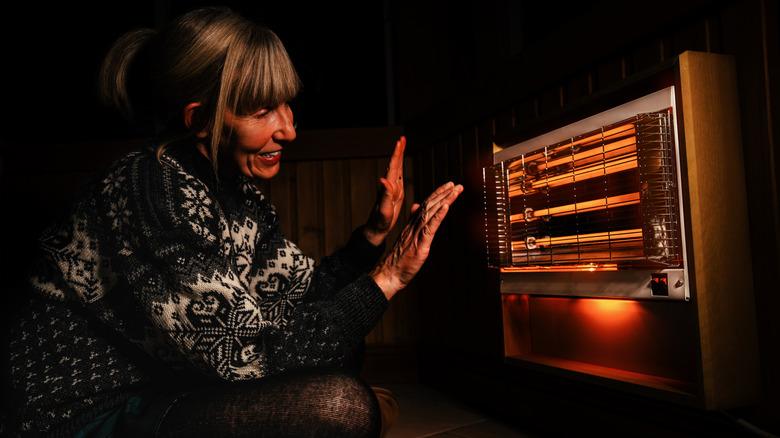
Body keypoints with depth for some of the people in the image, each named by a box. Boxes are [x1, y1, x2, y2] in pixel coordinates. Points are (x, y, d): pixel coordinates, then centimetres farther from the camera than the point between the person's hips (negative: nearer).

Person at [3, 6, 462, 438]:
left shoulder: (236, 188, 1)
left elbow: (304, 291, 5)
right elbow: (244, 351, -26)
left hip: (167, 384, 9)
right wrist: (384, 281, -22)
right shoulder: (153, 193, -25)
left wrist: (374, 232, -8)